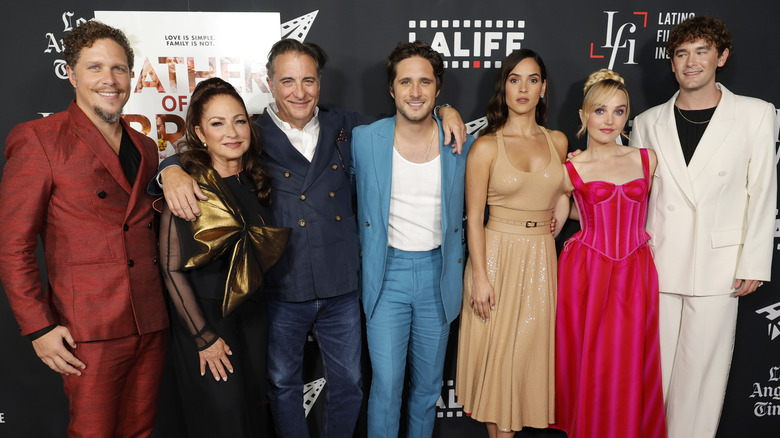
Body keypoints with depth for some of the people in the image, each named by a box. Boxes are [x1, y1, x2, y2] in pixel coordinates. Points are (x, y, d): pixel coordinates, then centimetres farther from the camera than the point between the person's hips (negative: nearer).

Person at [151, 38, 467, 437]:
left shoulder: (343, 126, 4)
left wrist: (441, 111, 2)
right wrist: (172, 170, -27)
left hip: (341, 287, 2)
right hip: (281, 289, -2)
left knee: (348, 383, 18)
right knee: (283, 383, 19)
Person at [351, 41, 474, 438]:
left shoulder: (461, 144, -3)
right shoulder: (363, 139, -6)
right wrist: (367, 250, 7)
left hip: (439, 272, 2)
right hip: (387, 274, -1)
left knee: (428, 385, 16)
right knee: (386, 386, 0)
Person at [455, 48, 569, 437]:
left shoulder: (558, 141, 5)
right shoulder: (486, 146, -7)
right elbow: (474, 217, -8)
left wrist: (551, 227, 9)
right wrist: (480, 276, -12)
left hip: (541, 259, 4)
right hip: (496, 255, -3)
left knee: (527, 351, 10)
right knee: (495, 351, 6)